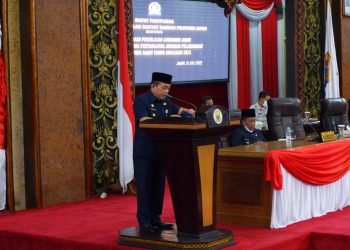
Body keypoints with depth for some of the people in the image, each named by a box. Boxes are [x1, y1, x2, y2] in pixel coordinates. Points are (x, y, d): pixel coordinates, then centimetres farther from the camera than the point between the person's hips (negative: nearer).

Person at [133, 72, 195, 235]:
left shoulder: (165, 101, 11)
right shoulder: (141, 100, -12)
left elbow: (177, 110, 23)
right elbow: (144, 121, -25)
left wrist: (187, 112, 0)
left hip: (160, 151, 8)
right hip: (144, 152, -7)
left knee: (158, 186, 10)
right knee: (144, 187, -6)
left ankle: (155, 219, 18)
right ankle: (144, 223, -4)